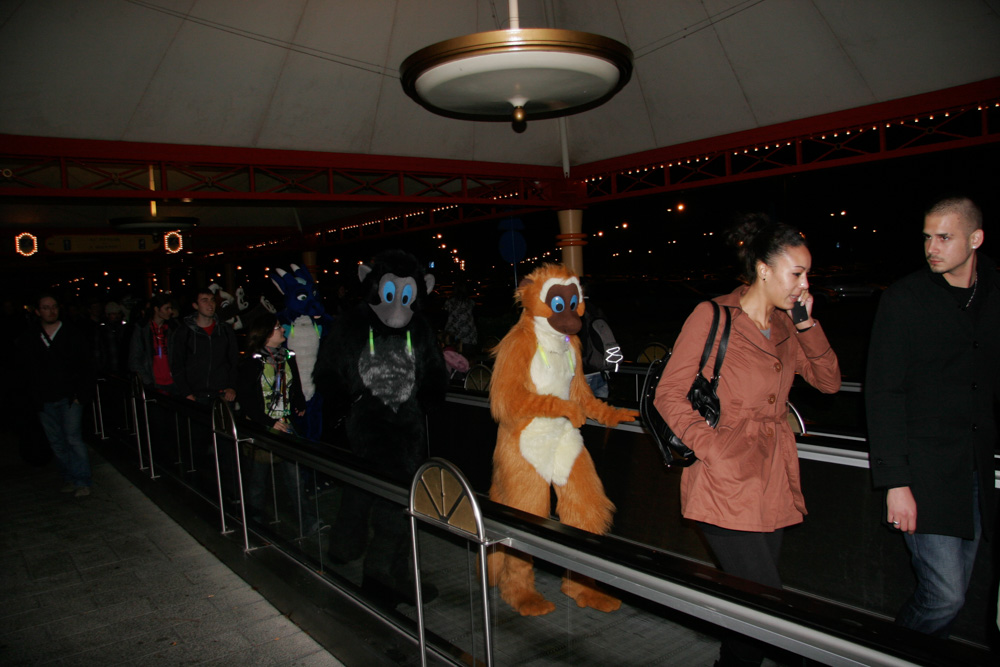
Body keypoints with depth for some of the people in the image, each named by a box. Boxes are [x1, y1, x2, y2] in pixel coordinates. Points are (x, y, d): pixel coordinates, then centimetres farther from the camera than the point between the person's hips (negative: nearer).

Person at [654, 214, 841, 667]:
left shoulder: (784, 326, 13)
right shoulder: (713, 316, -8)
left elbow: (829, 382, 12)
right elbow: (669, 395, -10)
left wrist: (807, 324, 0)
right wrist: (714, 450, -19)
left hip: (773, 484, 7)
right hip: (727, 483, -7)